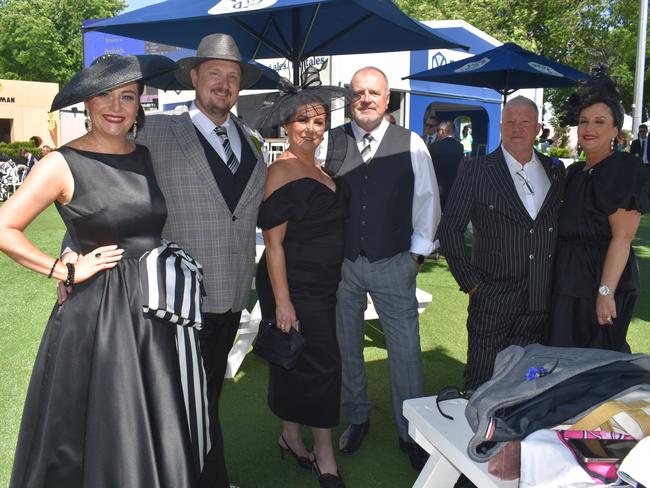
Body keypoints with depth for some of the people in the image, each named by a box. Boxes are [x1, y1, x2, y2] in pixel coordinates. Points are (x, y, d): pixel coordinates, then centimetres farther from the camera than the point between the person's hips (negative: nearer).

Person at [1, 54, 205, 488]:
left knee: (158, 431, 13)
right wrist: (67, 272, -9)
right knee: (97, 436, 8)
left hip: (153, 310, 5)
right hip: (95, 313, -4)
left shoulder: (150, 158, 7)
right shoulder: (63, 164, -8)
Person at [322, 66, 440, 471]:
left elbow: (427, 200, 5)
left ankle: (411, 434, 20)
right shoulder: (330, 142, 0)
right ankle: (357, 418, 35)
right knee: (347, 347, 14)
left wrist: (417, 253, 3)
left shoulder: (411, 144, -1)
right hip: (341, 263, 1)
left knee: (406, 351, 2)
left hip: (393, 264, -1)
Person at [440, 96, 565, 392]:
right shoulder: (475, 171, -3)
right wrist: (469, 282, -7)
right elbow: (450, 228, -4)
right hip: (492, 299, -3)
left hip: (540, 303, 4)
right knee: (481, 387, 3)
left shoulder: (556, 173, 9)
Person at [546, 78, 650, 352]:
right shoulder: (574, 173, 13)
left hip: (600, 279, -7)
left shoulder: (624, 170, -11)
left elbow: (622, 237, -17)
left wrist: (606, 291, -23)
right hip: (568, 280, 7)